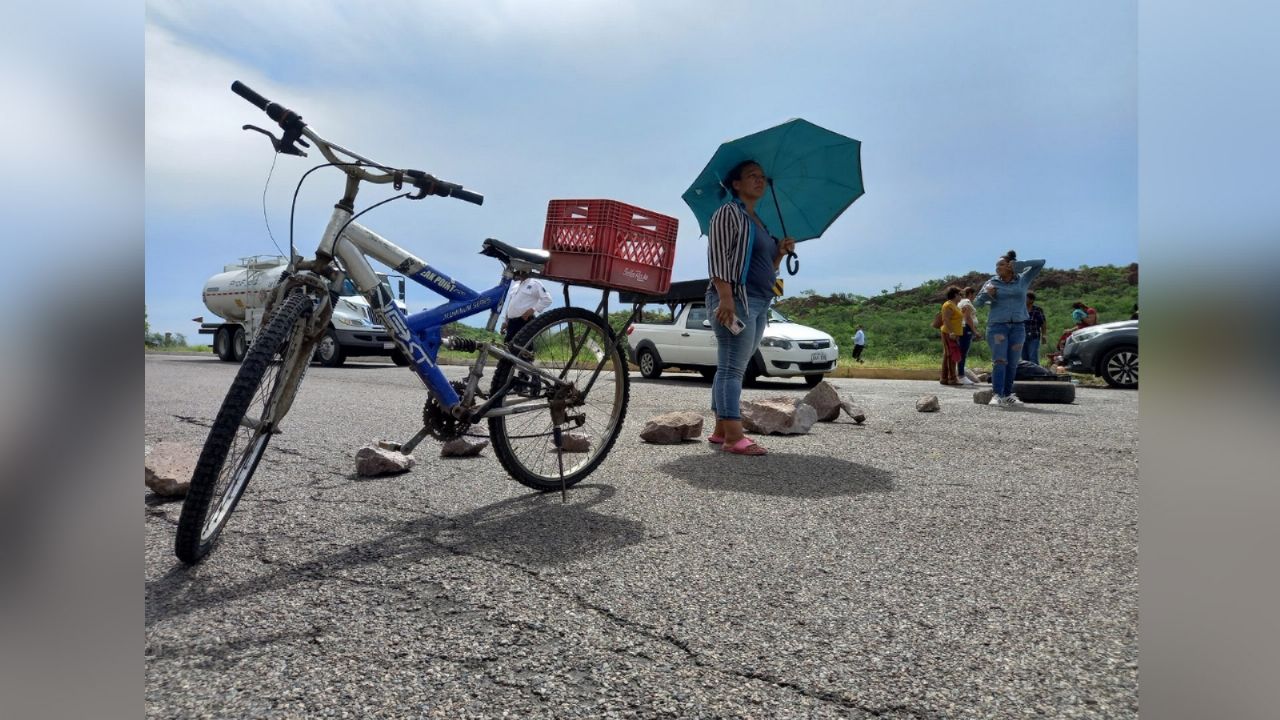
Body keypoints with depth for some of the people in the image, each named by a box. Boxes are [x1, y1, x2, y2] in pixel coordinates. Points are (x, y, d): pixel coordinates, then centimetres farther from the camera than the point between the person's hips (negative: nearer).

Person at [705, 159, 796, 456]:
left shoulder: (760, 223, 25)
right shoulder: (729, 212, -1)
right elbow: (718, 256, -13)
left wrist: (781, 252, 9)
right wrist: (725, 296, -24)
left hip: (759, 303, 9)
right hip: (735, 299, -9)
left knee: (732, 369, 7)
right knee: (732, 369, -12)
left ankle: (721, 431, 11)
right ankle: (734, 437, -15)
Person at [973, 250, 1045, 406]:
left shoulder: (1023, 280, 9)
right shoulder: (992, 282, 6)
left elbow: (1040, 263, 6)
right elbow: (977, 302, 7)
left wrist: (1020, 265, -5)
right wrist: (986, 293, -12)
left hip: (1018, 327, 2)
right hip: (997, 326, -2)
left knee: (1012, 363, 4)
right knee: (999, 361, -13)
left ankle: (1008, 395, 12)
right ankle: (997, 395, -17)